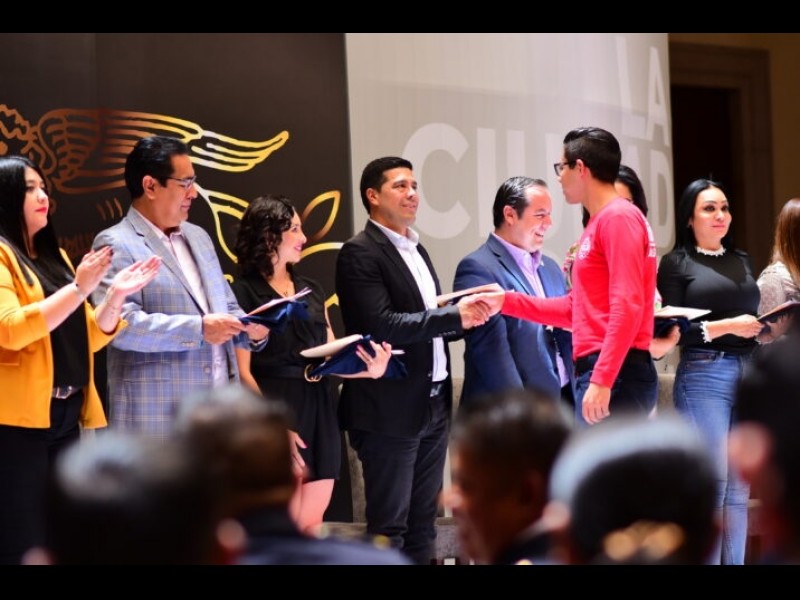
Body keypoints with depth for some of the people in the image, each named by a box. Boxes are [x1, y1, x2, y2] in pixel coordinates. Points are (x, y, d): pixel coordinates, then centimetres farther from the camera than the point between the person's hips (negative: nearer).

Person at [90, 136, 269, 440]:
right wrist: (198, 329, -22)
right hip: (158, 418, -7)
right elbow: (119, 323, -19)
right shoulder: (116, 244, -7)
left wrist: (250, 328, 3)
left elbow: (226, 306, 25)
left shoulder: (198, 237, 19)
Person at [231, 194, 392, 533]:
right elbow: (243, 372, -11)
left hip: (320, 412, 6)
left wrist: (368, 369, -7)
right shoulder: (244, 293, -6)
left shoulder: (311, 291, 15)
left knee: (311, 527, 7)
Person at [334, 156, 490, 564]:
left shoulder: (415, 250, 16)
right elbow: (384, 325, -21)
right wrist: (454, 317, -22)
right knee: (389, 527, -2)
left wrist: (468, 316, 1)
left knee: (422, 524, 12)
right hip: (389, 409, -8)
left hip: (433, 405, 8)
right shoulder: (360, 253, -10)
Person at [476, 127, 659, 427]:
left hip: (617, 375, -10)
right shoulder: (600, 223, 20)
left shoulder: (618, 217, -10)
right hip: (602, 373, 10)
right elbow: (577, 307, 25)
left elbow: (627, 307, -19)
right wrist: (507, 302, 23)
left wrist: (601, 379, -23)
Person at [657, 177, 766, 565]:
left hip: (749, 373, 5)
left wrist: (762, 327, 2)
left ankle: (735, 562, 9)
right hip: (703, 375, -5)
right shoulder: (676, 262, 1)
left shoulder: (742, 261, 18)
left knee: (739, 485, 5)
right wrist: (726, 326, -13)